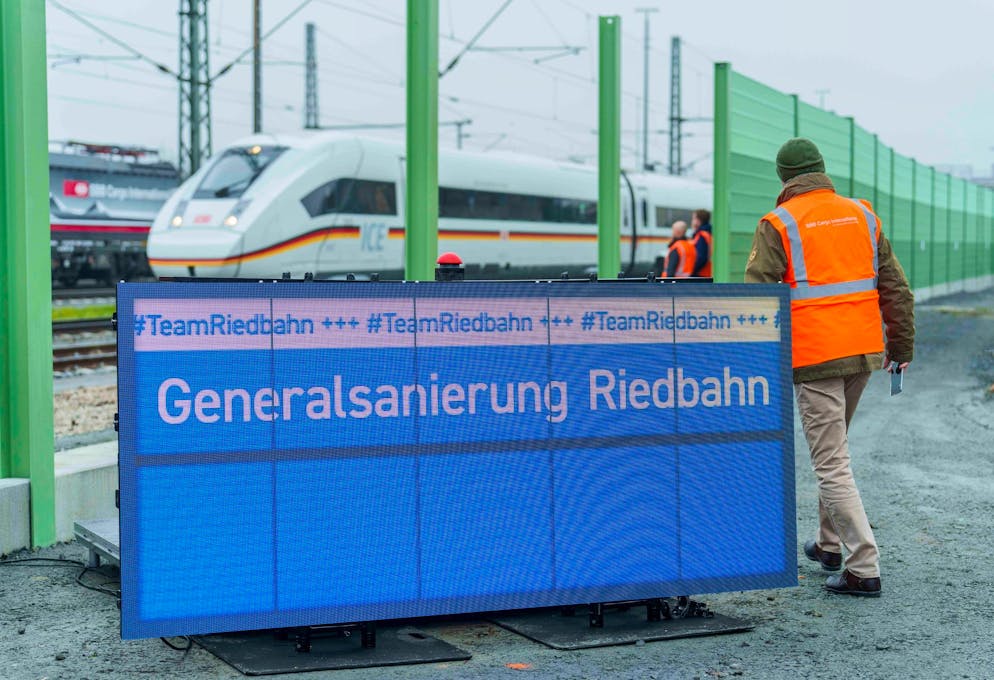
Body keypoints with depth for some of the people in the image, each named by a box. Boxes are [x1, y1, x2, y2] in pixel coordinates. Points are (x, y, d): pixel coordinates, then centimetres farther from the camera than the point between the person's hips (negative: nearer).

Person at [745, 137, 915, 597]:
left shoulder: (778, 224, -5)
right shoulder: (862, 215, 11)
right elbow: (896, 288, 13)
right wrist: (901, 347, 20)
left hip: (814, 356, -6)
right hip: (864, 353, 6)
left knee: (831, 464, -3)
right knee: (834, 448, 23)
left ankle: (864, 568, -7)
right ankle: (829, 544, 33)